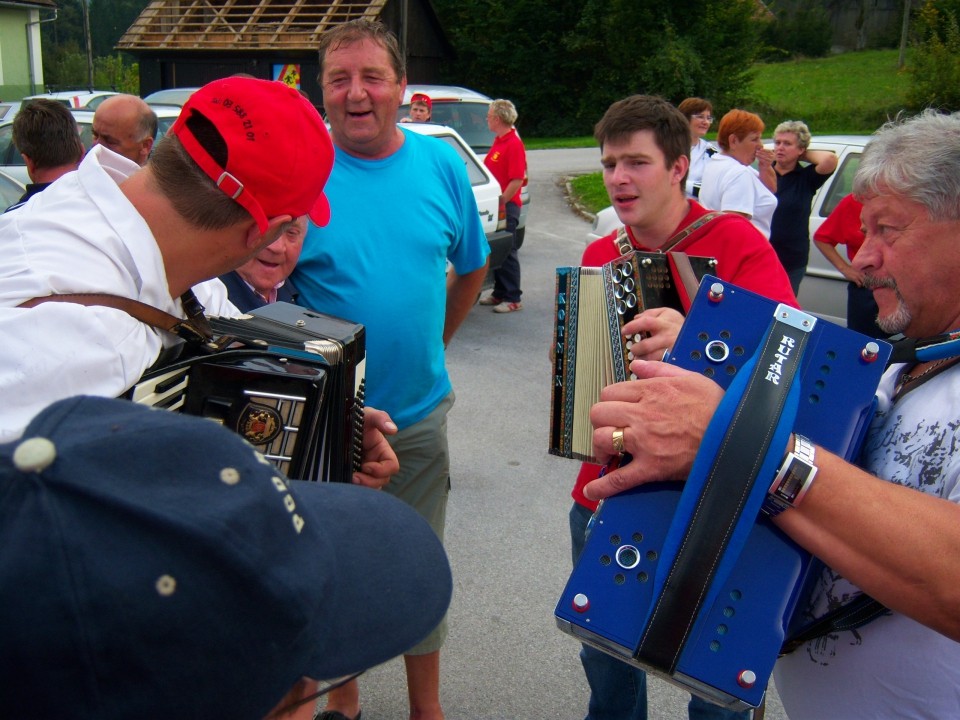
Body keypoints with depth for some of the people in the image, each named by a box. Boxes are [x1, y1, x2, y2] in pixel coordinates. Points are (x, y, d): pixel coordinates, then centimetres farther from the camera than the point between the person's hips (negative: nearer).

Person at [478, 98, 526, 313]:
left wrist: (501, 202, -19)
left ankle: (513, 299, 3)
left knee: (507, 253, -4)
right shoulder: (498, 141, 14)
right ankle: (499, 293, 24)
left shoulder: (514, 144, -15)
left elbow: (517, 180, -21)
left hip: (506, 206, -9)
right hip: (497, 204, 9)